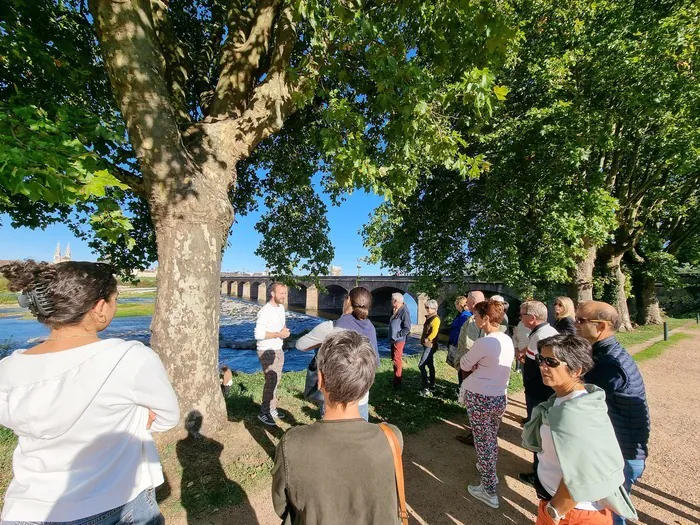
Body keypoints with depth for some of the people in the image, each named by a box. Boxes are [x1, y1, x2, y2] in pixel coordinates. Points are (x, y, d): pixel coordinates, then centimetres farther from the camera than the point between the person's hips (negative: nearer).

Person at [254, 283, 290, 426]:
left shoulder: (281, 307, 6)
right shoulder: (265, 311, -20)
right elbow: (258, 334, -24)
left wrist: (285, 330, -1)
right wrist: (278, 334, -22)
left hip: (279, 350, 8)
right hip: (267, 352, -8)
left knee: (275, 381, 16)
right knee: (271, 382, -4)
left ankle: (272, 409, 30)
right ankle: (264, 413, 12)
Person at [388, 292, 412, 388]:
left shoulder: (404, 311, -19)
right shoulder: (394, 311, 8)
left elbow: (407, 328, -19)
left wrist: (397, 335, -16)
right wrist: (391, 337, 11)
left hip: (399, 340, -9)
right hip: (393, 340, 9)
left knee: (397, 360, -1)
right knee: (395, 359, 17)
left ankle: (397, 382, 10)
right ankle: (397, 379, 31)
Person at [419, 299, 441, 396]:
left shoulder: (435, 319, -17)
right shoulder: (429, 318, 12)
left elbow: (434, 332, -26)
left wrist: (427, 339, -18)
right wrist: (424, 340, 10)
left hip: (430, 345, -10)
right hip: (427, 345, 10)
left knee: (421, 365, -10)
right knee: (430, 365, 16)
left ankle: (426, 388, -6)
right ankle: (432, 386, 26)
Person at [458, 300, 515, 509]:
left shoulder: (483, 342, -24)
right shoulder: (508, 340, 0)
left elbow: (464, 365, -10)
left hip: (480, 398, -7)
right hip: (500, 397, 7)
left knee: (482, 441, 8)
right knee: (492, 438, 26)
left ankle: (489, 490, 21)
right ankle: (489, 471, 46)